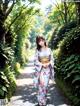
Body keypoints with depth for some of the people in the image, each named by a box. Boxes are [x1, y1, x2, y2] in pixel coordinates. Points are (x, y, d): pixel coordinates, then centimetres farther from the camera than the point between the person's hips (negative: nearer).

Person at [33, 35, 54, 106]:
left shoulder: (49, 49, 4)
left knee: (45, 84, 5)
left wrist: (48, 63, -13)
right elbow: (35, 61, -3)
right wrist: (42, 64, -15)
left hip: (47, 69, 2)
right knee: (41, 84, -5)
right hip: (40, 69, -2)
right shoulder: (37, 50, -1)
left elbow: (52, 59, 6)